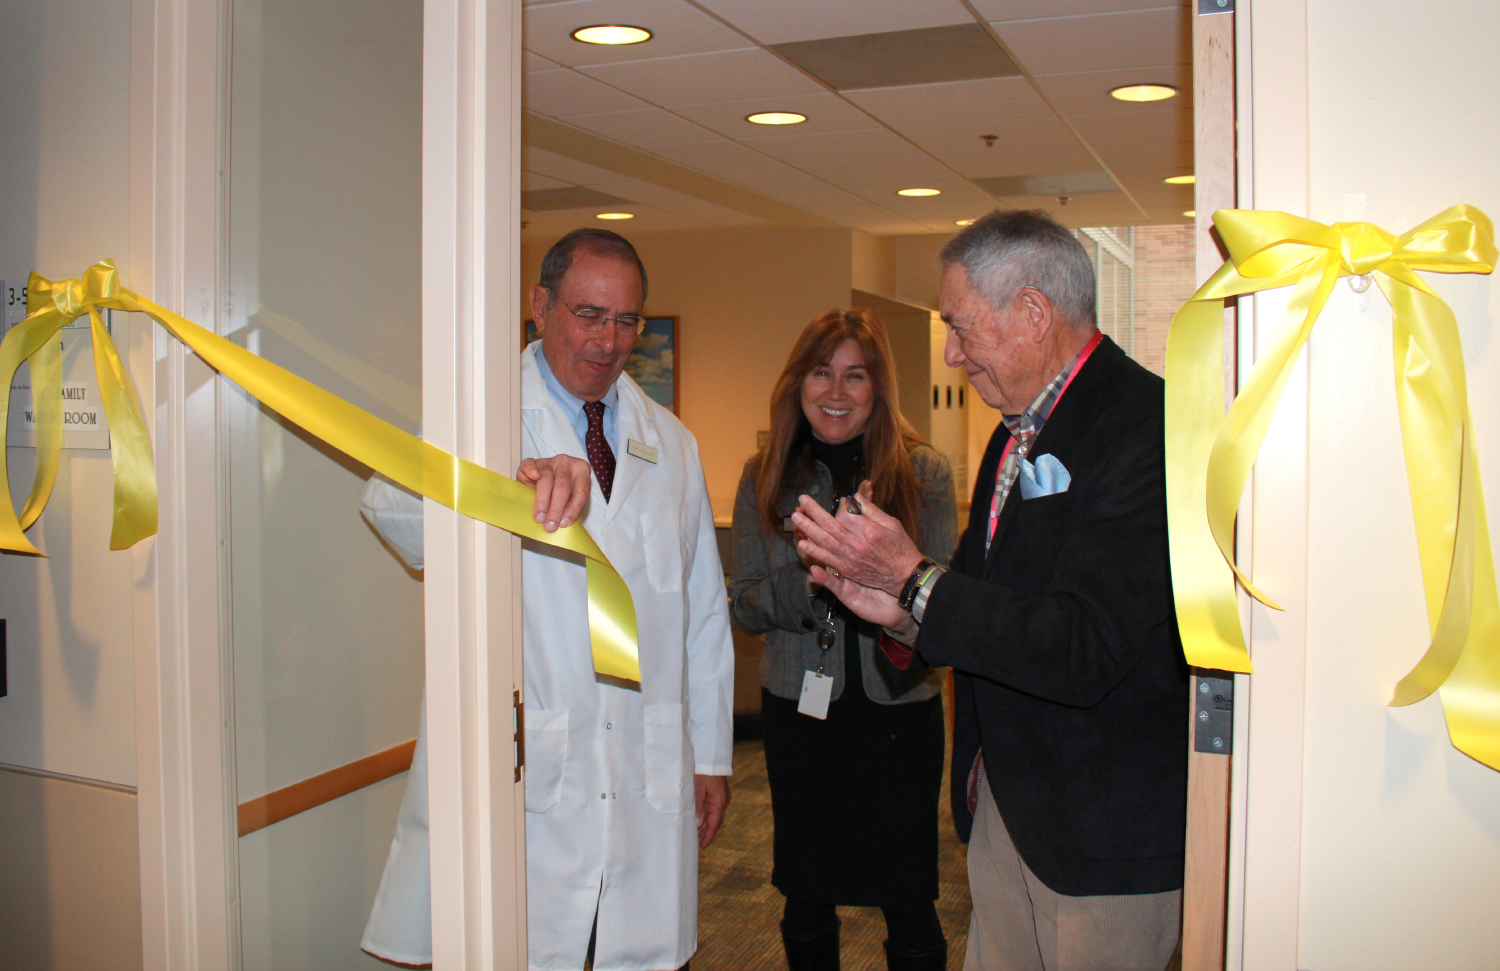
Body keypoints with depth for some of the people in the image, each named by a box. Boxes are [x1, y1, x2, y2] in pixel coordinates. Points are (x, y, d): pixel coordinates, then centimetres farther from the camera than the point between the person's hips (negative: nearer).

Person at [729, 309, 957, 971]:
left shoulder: (924, 473, -2)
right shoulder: (765, 479, 3)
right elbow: (743, 605, 2)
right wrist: (806, 584, -18)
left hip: (899, 708, -1)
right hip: (798, 708, 2)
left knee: (908, 903, 5)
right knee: (806, 900, 13)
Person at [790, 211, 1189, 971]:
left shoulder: (1146, 427, -21)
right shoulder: (1018, 430, 9)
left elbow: (1082, 652, -27)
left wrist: (915, 581, -19)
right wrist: (900, 612, -5)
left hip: (1107, 832, -8)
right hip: (1004, 801, 8)